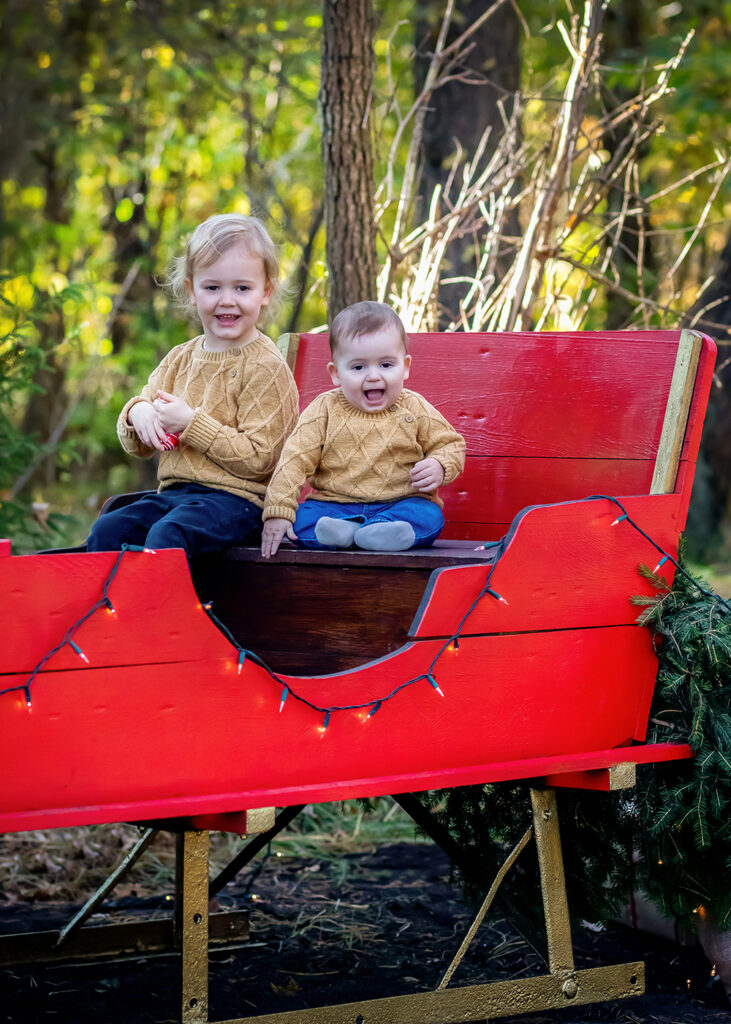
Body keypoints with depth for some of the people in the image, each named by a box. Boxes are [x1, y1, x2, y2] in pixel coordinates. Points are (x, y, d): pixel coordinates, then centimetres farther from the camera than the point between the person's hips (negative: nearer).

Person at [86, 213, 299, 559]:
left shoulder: (265, 367, -7)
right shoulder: (180, 359, 14)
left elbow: (258, 460, -13)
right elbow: (138, 447, 19)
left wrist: (191, 423, -15)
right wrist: (138, 414, -6)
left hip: (234, 498, -7)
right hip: (174, 491, 7)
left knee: (167, 534, -32)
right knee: (107, 529, -15)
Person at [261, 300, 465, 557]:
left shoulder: (415, 409, 3)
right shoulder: (324, 410, 1)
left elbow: (450, 444, 13)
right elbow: (295, 460, -4)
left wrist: (439, 467, -11)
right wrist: (277, 512, -13)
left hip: (399, 503, 0)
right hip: (334, 505, 1)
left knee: (429, 517, -31)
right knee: (300, 518, -26)